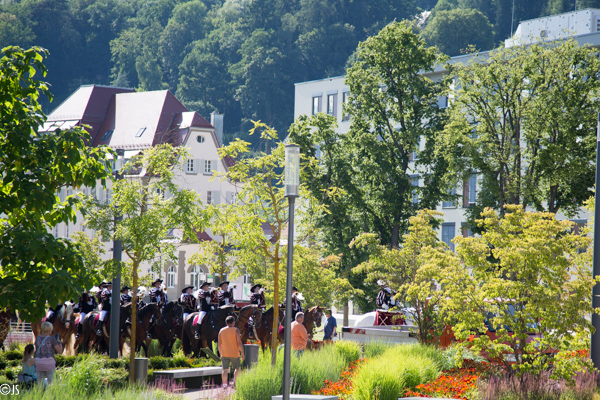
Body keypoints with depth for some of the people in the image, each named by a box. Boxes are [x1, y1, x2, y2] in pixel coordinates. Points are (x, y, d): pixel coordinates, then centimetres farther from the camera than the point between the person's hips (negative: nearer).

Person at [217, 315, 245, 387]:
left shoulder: (221, 331, 5)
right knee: (237, 368, 13)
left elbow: (219, 344, 7)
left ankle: (224, 385, -1)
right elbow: (239, 343, -11)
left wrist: (221, 354, 17)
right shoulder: (236, 330, -6)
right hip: (234, 354, -3)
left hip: (224, 354, 3)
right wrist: (242, 354, -6)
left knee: (225, 370, 4)